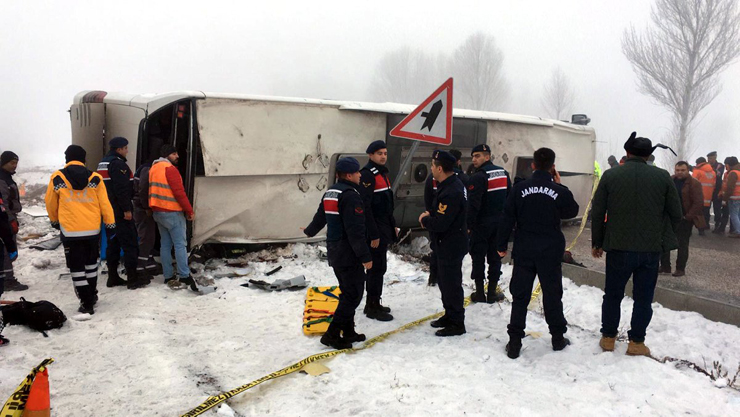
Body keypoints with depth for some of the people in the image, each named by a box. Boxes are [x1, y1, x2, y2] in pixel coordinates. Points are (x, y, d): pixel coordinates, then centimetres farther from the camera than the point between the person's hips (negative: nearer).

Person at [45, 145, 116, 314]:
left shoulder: (57, 178, -4)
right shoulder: (95, 178, -2)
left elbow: (51, 203, 7)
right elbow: (105, 203, -2)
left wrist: (54, 220, 24)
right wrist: (110, 223, 8)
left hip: (70, 231, -2)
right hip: (93, 230, 2)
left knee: (76, 267, 5)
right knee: (91, 262, 22)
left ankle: (86, 303, 4)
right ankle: (92, 295, 33)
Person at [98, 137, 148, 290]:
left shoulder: (103, 163, 17)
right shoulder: (118, 164, -15)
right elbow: (121, 189, -23)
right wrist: (127, 209, -21)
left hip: (109, 212, 10)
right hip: (120, 212, -10)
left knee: (113, 243, 13)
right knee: (130, 244, -5)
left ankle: (112, 278, 16)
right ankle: (133, 279, -3)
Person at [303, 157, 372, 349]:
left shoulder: (330, 193, 10)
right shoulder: (351, 195, -19)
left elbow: (320, 217, 24)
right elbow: (355, 230, -24)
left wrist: (310, 231, 44)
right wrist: (365, 256, -21)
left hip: (335, 252, 10)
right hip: (349, 254, -10)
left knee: (347, 292, 18)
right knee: (353, 294, -2)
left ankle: (348, 332, 24)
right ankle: (332, 334, 0)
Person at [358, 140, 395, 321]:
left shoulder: (383, 173, 15)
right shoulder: (367, 175, -16)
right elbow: (365, 207, -22)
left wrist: (392, 226, 19)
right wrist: (373, 234, -24)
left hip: (384, 230, 10)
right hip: (375, 232, -10)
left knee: (379, 267, 15)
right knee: (377, 267, -4)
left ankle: (373, 303, 26)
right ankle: (372, 307, 7)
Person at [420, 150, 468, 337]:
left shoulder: (450, 192, -27)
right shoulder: (452, 184, 8)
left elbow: (440, 223, -29)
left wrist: (424, 219, -11)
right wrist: (429, 216, 2)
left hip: (451, 246, -11)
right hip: (448, 244, 11)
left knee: (451, 283, 1)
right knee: (444, 281, 21)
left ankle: (457, 323, 13)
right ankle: (450, 315, 35)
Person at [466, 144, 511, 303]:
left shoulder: (478, 177, -16)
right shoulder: (504, 173, 9)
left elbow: (473, 204, -22)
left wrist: (468, 225, -16)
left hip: (481, 224, -6)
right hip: (499, 223, 7)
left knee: (478, 257, 4)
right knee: (495, 257, 12)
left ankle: (480, 293, 10)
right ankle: (492, 292, 17)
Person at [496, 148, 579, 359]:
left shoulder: (519, 188, -6)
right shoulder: (560, 191, -8)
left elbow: (508, 218, -4)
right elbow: (573, 211, 12)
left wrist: (501, 244, 4)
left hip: (523, 252, 0)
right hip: (551, 252, 0)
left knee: (520, 296, 7)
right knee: (552, 295, 14)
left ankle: (514, 342, 8)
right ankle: (558, 338, 27)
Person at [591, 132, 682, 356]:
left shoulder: (610, 175, -5)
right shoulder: (662, 176, -3)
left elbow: (597, 213, -3)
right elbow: (676, 214, 2)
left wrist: (597, 242, 8)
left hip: (619, 247, 0)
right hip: (651, 248, 0)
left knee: (613, 294, 14)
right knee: (643, 297, 12)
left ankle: (608, 337, 23)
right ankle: (636, 342, 18)